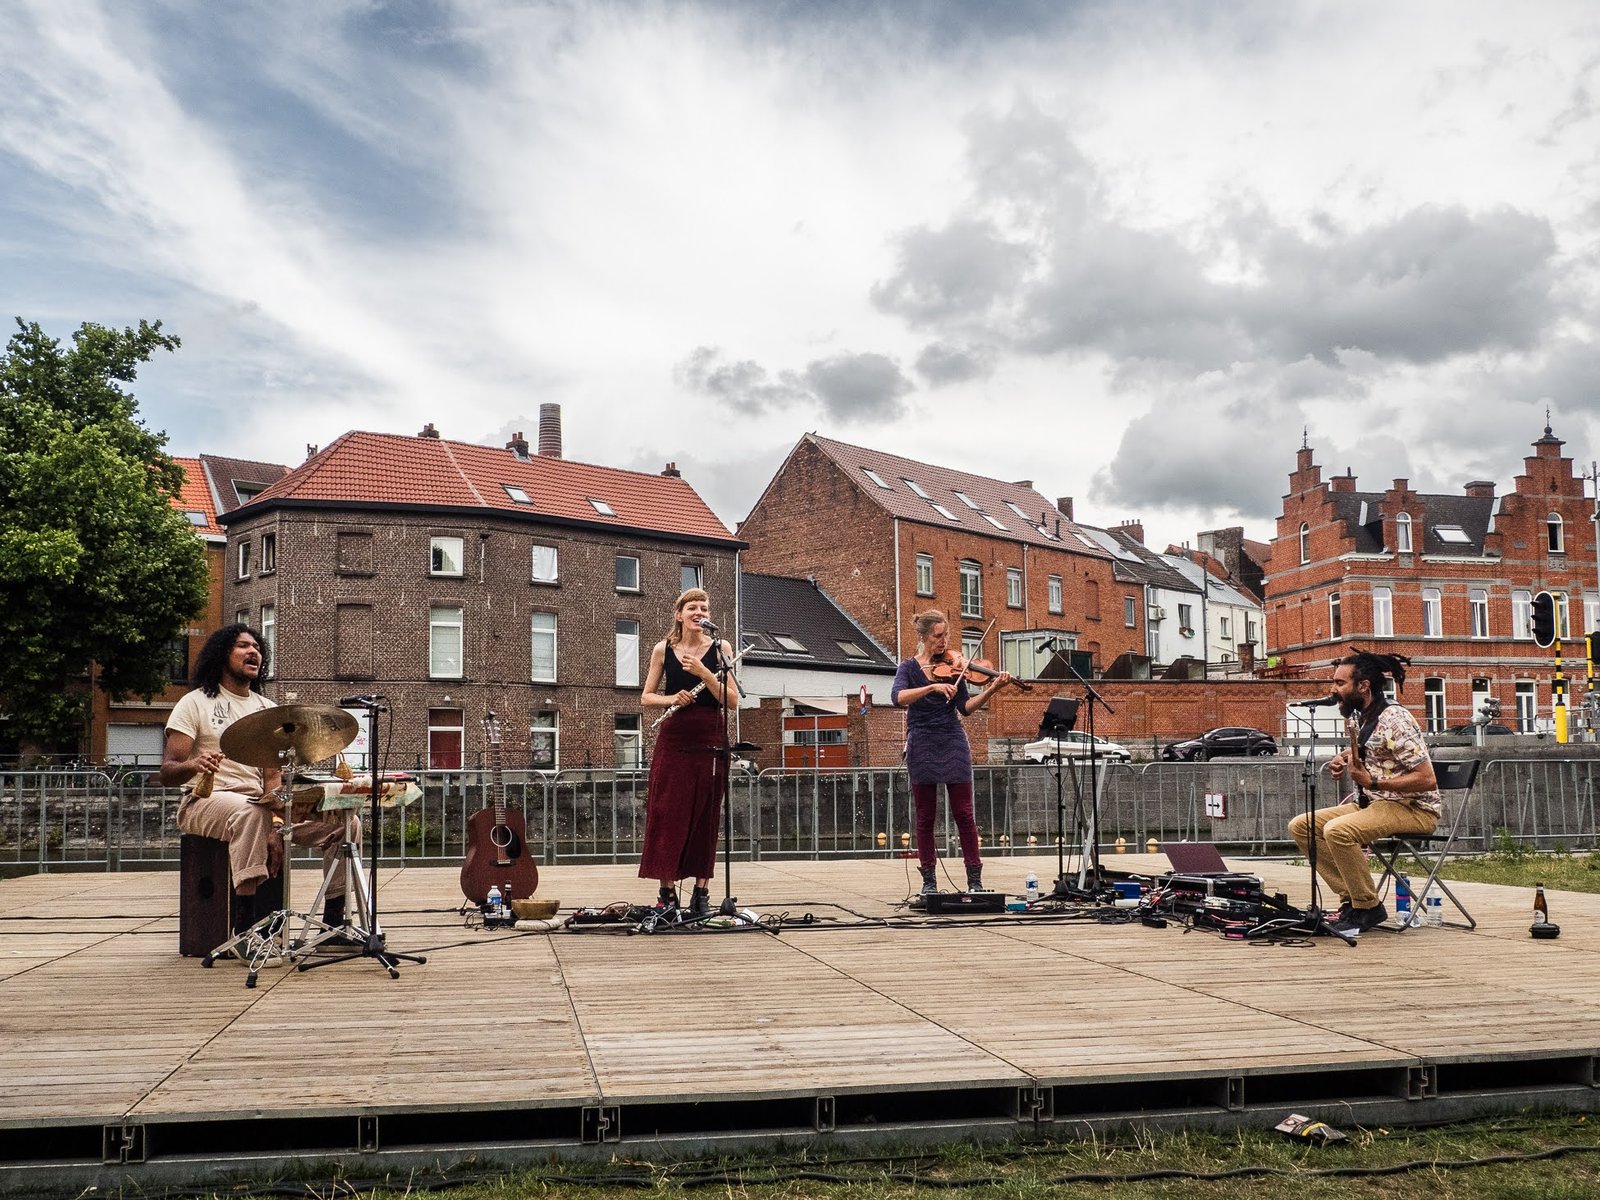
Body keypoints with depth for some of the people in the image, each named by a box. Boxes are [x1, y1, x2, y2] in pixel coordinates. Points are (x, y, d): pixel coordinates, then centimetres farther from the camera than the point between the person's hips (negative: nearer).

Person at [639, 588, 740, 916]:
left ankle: (701, 893, 10)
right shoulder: (663, 649, 5)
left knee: (705, 819, 2)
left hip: (709, 743, 0)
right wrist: (671, 698, -11)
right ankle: (667, 892, 6)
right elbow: (646, 697, 8)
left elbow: (732, 700, -5)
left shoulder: (719, 649, 2)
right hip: (673, 742, 1)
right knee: (666, 815, -2)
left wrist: (703, 673, -16)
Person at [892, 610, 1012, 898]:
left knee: (964, 812, 0)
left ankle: (975, 879, 5)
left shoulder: (952, 666, 6)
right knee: (925, 815, 3)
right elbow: (898, 697, -19)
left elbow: (966, 708, 2)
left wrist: (989, 691, -14)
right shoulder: (909, 667, 1)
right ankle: (928, 880, 12)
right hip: (922, 745, -1)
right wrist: (933, 687, -30)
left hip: (953, 744, 1)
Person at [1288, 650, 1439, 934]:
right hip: (1369, 803, 9)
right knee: (1301, 826, -4)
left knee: (1338, 830, -33)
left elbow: (1428, 780, -22)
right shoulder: (1356, 719, 9)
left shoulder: (1394, 720, -18)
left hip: (1413, 808, -9)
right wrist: (1342, 763, 6)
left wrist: (1373, 782, -26)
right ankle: (1352, 899, -3)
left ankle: (1369, 908, -15)